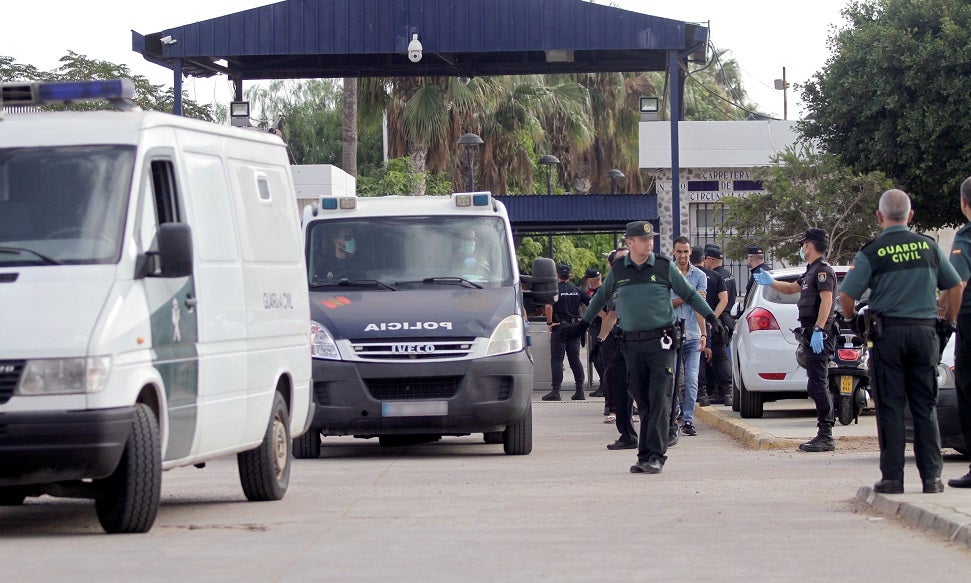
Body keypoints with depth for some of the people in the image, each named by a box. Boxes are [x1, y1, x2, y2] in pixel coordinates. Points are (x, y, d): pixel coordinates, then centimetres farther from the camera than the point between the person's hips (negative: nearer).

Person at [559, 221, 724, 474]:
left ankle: (656, 455, -11)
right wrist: (583, 324, 29)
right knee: (642, 403, 5)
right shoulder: (617, 270, 8)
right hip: (632, 343, 3)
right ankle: (645, 456, 8)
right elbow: (601, 297, 24)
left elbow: (689, 294, 12)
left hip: (660, 342, -3)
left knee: (659, 400, -10)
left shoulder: (664, 267, 2)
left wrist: (710, 316, 2)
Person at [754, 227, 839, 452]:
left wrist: (818, 330, -26)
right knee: (818, 385, 10)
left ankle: (825, 436, -14)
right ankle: (824, 435, 12)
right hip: (812, 334, 11)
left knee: (817, 385, -13)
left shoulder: (823, 270, -10)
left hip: (820, 335, -11)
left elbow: (827, 300, -20)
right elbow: (792, 288, 38)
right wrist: (771, 282, 30)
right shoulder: (811, 271, 22)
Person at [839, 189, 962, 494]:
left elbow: (846, 295, -9)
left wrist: (854, 322, 10)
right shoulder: (928, 247, 5)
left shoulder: (872, 252, -6)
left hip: (888, 333, -3)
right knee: (925, 407, 7)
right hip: (925, 331, 3)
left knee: (890, 408, 1)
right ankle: (931, 476, 5)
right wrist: (949, 321, 21)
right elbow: (954, 286, 10)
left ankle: (892, 477, 0)